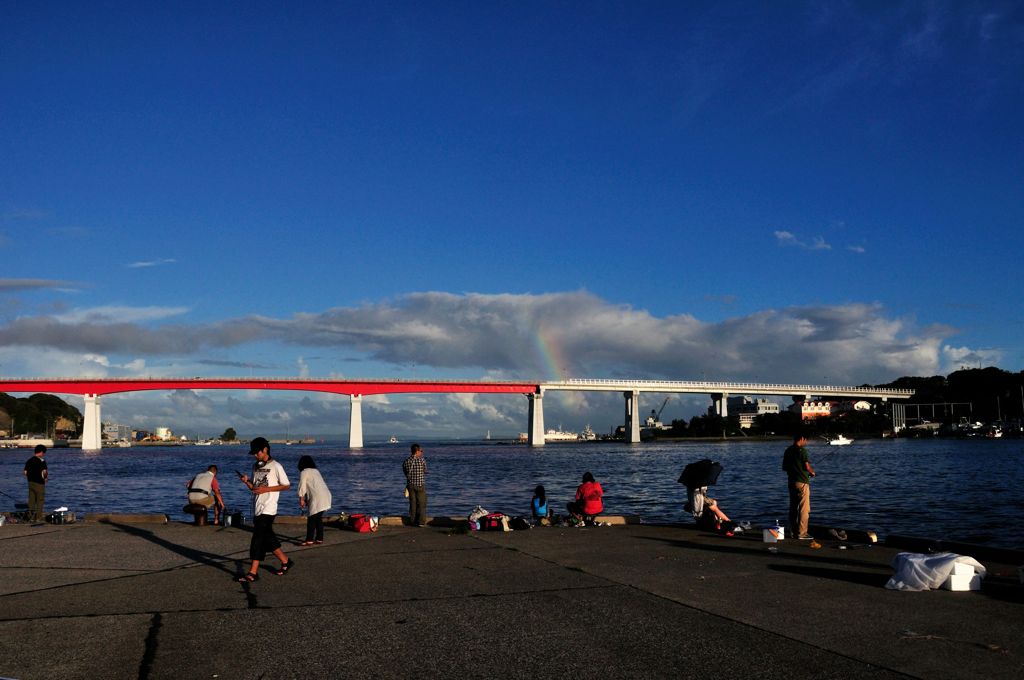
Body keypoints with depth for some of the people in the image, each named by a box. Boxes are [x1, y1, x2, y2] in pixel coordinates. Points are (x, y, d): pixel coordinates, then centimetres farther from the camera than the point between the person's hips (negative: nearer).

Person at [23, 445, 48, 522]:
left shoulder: (29, 461, 7)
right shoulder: (42, 461, -13)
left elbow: (25, 472, 8)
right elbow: (44, 472, -20)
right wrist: (46, 477, 0)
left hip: (31, 482, 6)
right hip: (39, 483, -6)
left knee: (31, 501, 11)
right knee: (40, 501, 3)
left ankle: (31, 517, 13)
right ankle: (38, 518, 4)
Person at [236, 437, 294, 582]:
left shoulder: (275, 466, -7)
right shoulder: (256, 466, 14)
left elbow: (286, 485, -6)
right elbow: (254, 487, 18)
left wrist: (266, 489, -14)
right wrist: (246, 481, -3)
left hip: (268, 509, -7)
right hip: (257, 508, 7)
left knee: (258, 538, -12)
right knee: (267, 538, 13)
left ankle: (253, 572, -11)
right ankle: (285, 561, 28)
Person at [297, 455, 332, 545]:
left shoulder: (304, 472, 1)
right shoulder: (316, 471, 24)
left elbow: (302, 486, -3)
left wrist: (301, 499, 6)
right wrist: (307, 498, 27)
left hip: (317, 497, -8)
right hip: (326, 495, 8)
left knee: (311, 518, -4)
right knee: (319, 518, 13)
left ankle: (309, 540, -6)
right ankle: (319, 538, 14)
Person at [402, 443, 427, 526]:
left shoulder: (406, 461, -1)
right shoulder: (422, 460, -11)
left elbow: (406, 473, 7)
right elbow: (425, 471, 1)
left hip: (410, 484, 4)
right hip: (420, 485, -4)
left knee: (412, 503, 10)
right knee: (421, 503, 3)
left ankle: (413, 521, 12)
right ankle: (421, 522, -1)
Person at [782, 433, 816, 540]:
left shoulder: (788, 451, 10)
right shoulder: (802, 450, -13)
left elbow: (784, 467, 15)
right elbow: (807, 466, -16)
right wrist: (812, 473, 3)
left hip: (791, 482, 7)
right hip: (802, 482, -7)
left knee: (793, 508, 13)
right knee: (804, 509, -3)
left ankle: (793, 531, 17)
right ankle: (802, 533, -4)